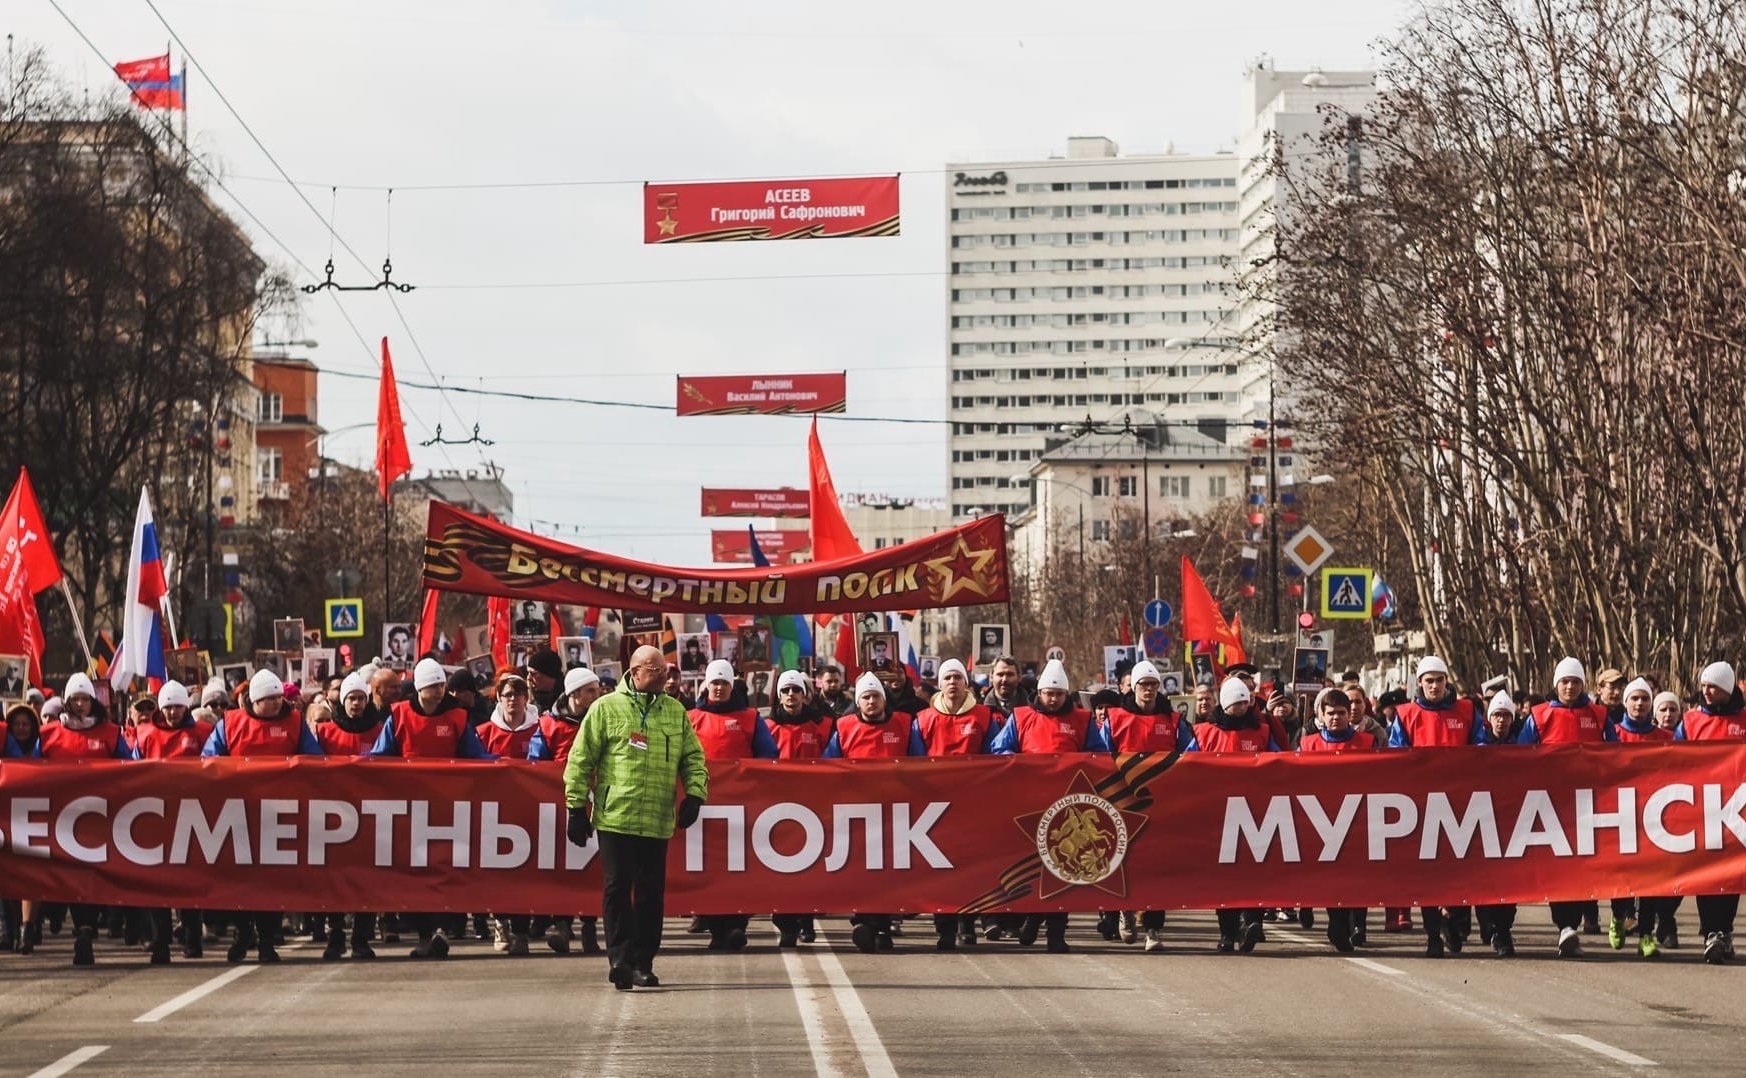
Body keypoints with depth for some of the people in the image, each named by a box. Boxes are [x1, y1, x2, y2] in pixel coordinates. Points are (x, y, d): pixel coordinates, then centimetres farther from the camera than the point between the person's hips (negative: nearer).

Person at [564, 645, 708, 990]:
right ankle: (620, 959, -4)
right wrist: (577, 806, -1)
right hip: (615, 817, -3)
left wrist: (695, 793, 1)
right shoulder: (606, 709, 2)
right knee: (617, 887, -6)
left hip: (658, 822, 3)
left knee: (651, 891, 4)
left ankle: (642, 963, 11)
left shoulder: (676, 712, 13)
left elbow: (693, 757, 17)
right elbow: (581, 759, 2)